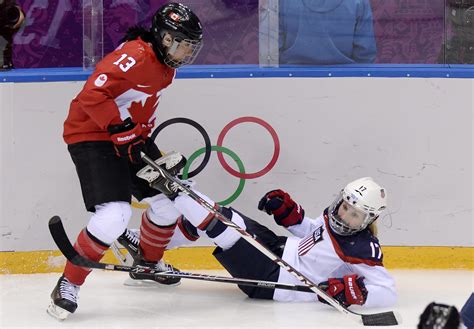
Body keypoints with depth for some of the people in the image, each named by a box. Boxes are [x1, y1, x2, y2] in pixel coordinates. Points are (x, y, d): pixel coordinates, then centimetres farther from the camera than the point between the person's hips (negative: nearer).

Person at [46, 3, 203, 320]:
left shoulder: (165, 66, 7)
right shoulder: (134, 57, -24)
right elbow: (92, 96, -30)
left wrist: (144, 137, 16)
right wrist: (123, 130, -28)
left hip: (130, 136, 10)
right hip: (92, 136, -10)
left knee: (170, 198, 13)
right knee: (115, 214, -23)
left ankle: (148, 262, 39)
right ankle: (69, 284, -9)